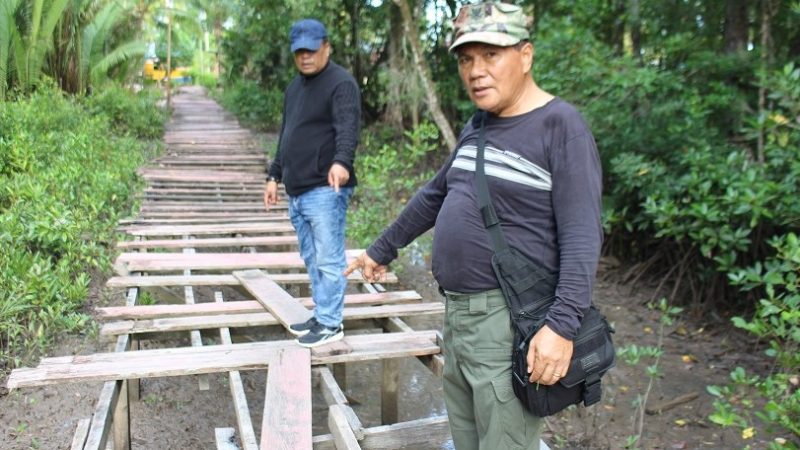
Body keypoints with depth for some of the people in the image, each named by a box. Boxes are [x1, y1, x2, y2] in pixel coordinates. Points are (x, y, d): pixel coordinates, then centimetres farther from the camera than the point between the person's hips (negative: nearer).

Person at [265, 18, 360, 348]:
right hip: (297, 191, 9)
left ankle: (330, 324, 6)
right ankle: (322, 316, 26)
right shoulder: (294, 87, 20)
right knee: (312, 260, 15)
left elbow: (347, 129, -24)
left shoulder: (341, 83, -8)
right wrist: (275, 176, 24)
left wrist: (341, 161, -42)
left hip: (325, 190, -9)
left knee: (328, 259, -4)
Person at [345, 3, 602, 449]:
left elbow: (581, 238, -18)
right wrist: (382, 249, 30)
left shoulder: (562, 127, -12)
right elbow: (434, 196, 23)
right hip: (457, 312, 8)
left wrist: (562, 325, -27)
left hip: (509, 321, -8)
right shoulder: (476, 127, 12)